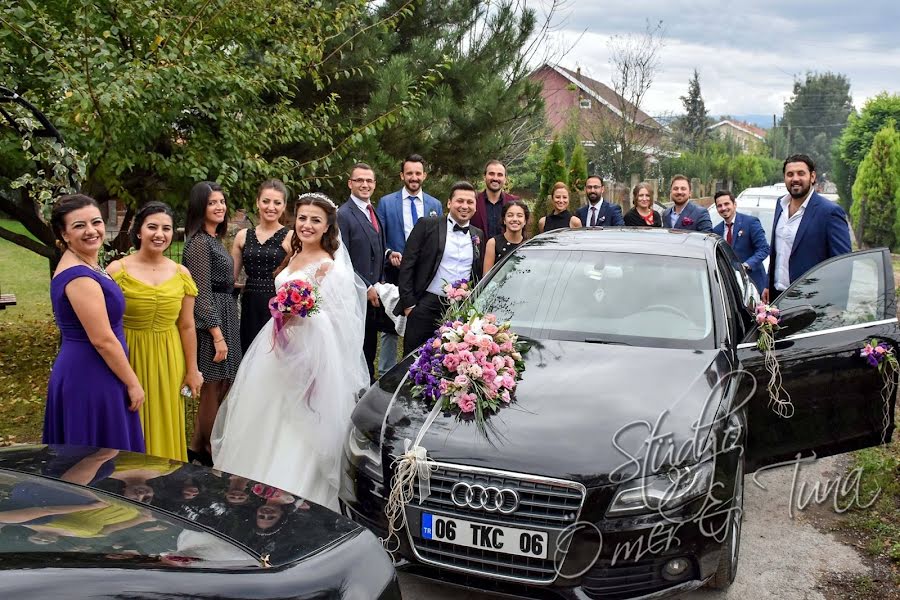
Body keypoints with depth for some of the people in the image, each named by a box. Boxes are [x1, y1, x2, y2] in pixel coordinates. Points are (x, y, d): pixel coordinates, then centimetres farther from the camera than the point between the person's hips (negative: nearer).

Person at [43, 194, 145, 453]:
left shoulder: (85, 266, 10)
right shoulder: (80, 276, -21)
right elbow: (102, 340, -22)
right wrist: (133, 383, -14)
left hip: (81, 372, 10)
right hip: (92, 378, -10)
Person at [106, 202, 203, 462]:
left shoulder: (181, 274, 1)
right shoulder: (117, 270, -9)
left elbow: (187, 326, 6)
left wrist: (192, 370, 8)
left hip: (168, 362, 3)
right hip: (128, 358, -3)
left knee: (165, 428, 14)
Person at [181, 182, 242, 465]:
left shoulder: (214, 239, 13)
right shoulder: (199, 243, -15)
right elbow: (202, 294, -19)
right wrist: (218, 335, -20)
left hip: (224, 315, 10)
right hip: (211, 320, -10)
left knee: (220, 387, 15)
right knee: (213, 388, 2)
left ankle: (197, 447, 25)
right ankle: (211, 452, 16)